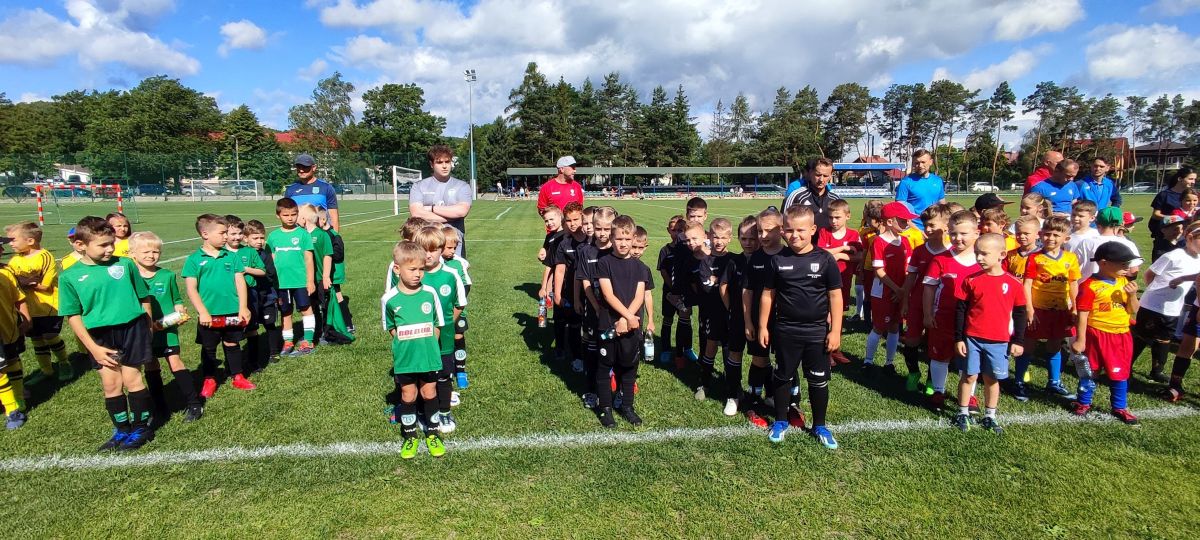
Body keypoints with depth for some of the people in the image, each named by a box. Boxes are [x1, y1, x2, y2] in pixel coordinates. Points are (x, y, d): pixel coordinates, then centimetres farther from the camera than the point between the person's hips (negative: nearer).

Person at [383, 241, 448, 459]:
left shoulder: (430, 293, -8)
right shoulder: (390, 299, -10)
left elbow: (437, 324, 3)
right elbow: (391, 328, 5)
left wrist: (426, 345, 1)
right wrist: (406, 345, -1)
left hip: (429, 356, 1)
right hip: (404, 358, 0)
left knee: (429, 393, 12)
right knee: (408, 395, 11)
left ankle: (433, 434, 29)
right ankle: (410, 437, 29)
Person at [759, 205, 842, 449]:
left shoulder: (825, 259, -7)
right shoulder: (778, 260, -4)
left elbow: (835, 296, -3)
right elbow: (768, 294, 3)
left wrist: (835, 330, -5)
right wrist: (763, 326, 3)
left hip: (817, 331, 0)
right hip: (785, 331, 1)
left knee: (819, 380, 11)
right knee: (783, 377, 13)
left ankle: (819, 426, 29)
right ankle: (780, 422, 31)